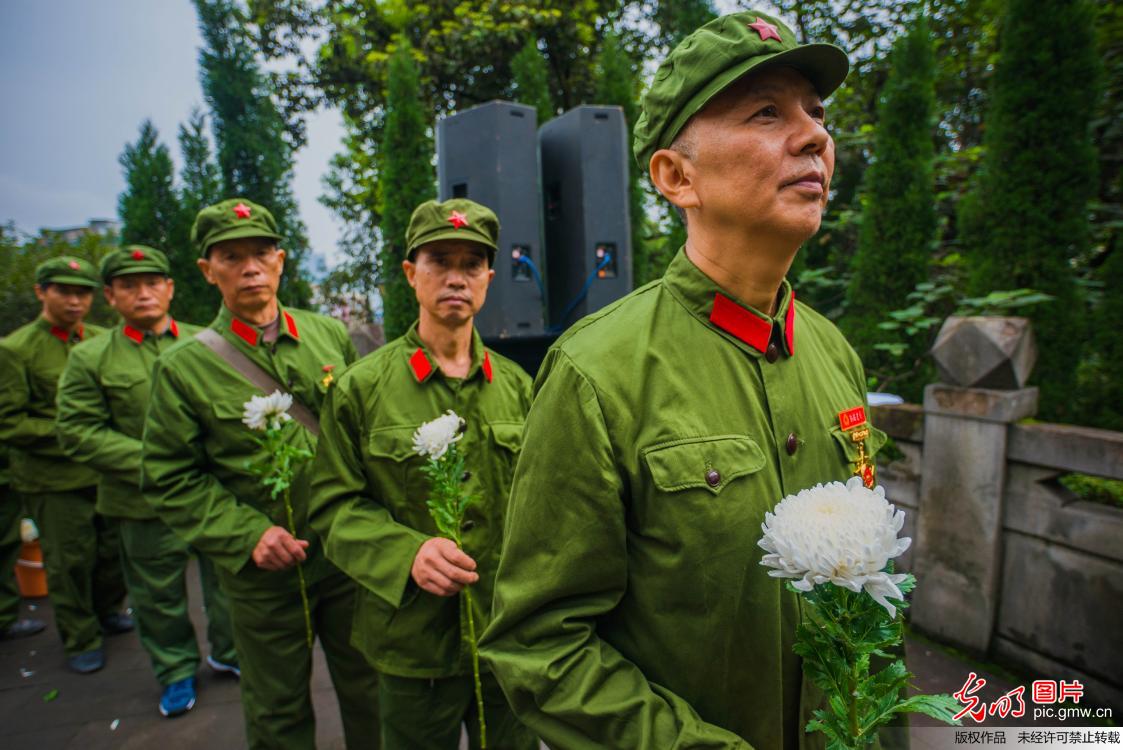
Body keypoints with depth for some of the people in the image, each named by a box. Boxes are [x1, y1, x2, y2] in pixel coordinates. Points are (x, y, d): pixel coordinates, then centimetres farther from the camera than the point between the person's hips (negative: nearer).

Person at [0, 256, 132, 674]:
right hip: (55, 479, -4)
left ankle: (107, 612, 40)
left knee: (113, 551, 15)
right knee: (70, 561, 8)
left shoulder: (104, 341, 5)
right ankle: (80, 640, 27)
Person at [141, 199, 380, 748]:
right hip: (263, 574, -2)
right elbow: (170, 480, -4)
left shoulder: (330, 336, 1)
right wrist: (248, 536, -15)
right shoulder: (183, 366, -6)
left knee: (370, 695, 19)